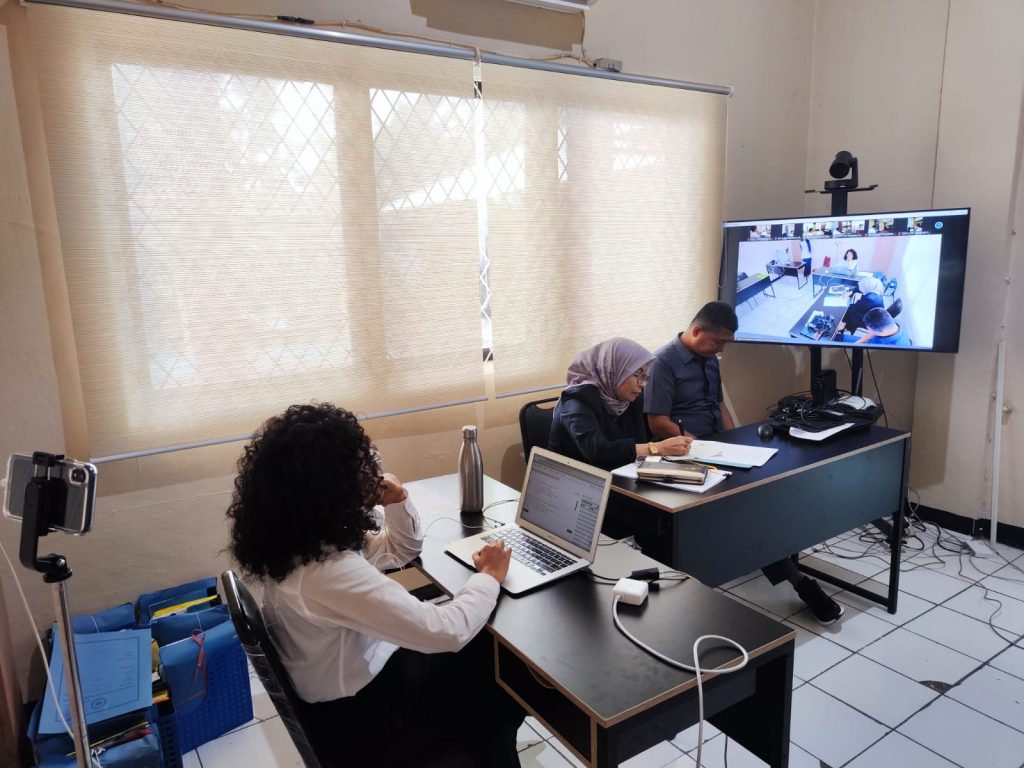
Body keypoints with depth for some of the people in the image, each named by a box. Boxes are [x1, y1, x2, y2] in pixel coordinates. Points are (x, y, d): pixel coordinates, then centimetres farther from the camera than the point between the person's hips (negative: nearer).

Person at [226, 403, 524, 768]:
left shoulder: (300, 536, -8)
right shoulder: (329, 572, -37)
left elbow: (400, 550, 6)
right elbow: (448, 632, -33)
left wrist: (397, 501, -13)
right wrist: (488, 577, -15)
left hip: (355, 676, 8)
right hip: (358, 720, -7)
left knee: (485, 648, 14)